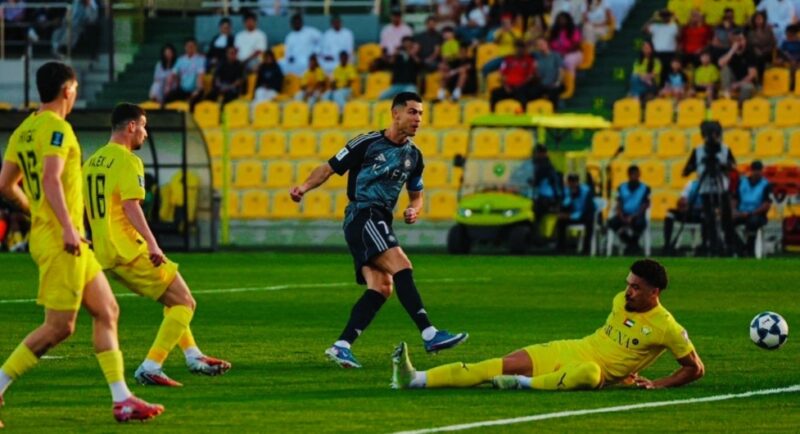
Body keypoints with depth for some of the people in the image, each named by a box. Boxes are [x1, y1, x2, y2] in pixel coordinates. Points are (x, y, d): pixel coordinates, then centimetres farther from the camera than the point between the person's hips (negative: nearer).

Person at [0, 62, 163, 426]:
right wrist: (67, 227, -28)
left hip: (70, 244, 10)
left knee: (107, 312, 10)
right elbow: (50, 179, -25)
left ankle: (121, 399, 8)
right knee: (59, 327, -7)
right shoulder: (56, 128, -13)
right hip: (61, 241, -10)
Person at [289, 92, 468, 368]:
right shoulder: (367, 144, -5)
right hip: (361, 215, -8)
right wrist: (305, 187, -17)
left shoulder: (413, 156, 14)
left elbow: (416, 196, 25)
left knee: (382, 287, -7)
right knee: (401, 266, -24)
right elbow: (329, 169, 0)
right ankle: (430, 335, -32)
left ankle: (341, 346, -7)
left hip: (380, 223, 8)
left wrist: (414, 210, 1)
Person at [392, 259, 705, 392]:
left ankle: (525, 384, -33)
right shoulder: (621, 302, 8)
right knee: (497, 367, -9)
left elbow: (696, 369, -6)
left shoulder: (665, 327, -10)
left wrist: (658, 384, -15)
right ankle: (415, 380, -16)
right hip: (568, 351, 6)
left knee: (589, 373, -46)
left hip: (592, 369, -6)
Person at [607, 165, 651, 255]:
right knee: (612, 222, -28)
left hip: (637, 216, -3)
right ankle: (627, 241, -7)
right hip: (624, 215, 3)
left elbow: (644, 206, -4)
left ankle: (633, 242, -6)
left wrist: (632, 217, -18)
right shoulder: (622, 188, 11)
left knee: (639, 223, -38)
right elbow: (619, 205, 5)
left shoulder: (645, 188, 3)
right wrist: (622, 218, -14)